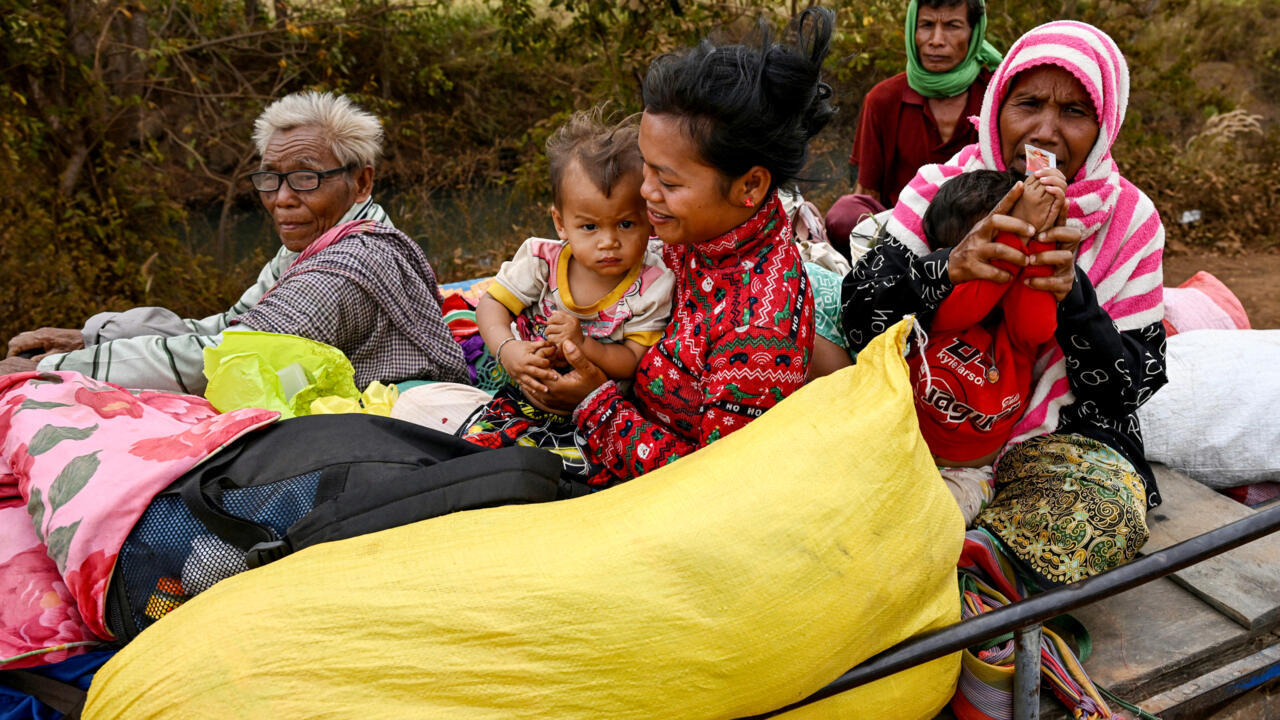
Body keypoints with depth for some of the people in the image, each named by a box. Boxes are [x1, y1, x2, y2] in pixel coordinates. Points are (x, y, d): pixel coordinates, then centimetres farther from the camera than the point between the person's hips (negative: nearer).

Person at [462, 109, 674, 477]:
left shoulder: (651, 287, -15)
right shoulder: (541, 261, -10)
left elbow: (635, 363, -14)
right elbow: (492, 303, -1)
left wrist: (584, 345, -32)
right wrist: (507, 350, -21)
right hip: (528, 394, 2)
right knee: (473, 442, -11)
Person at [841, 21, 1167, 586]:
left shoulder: (1128, 220, -1)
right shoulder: (939, 189, -2)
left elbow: (1133, 386, -4)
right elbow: (858, 319, -11)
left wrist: (1072, 295, -23)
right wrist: (948, 269, -30)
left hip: (1060, 438, 1)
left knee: (1109, 516, -31)